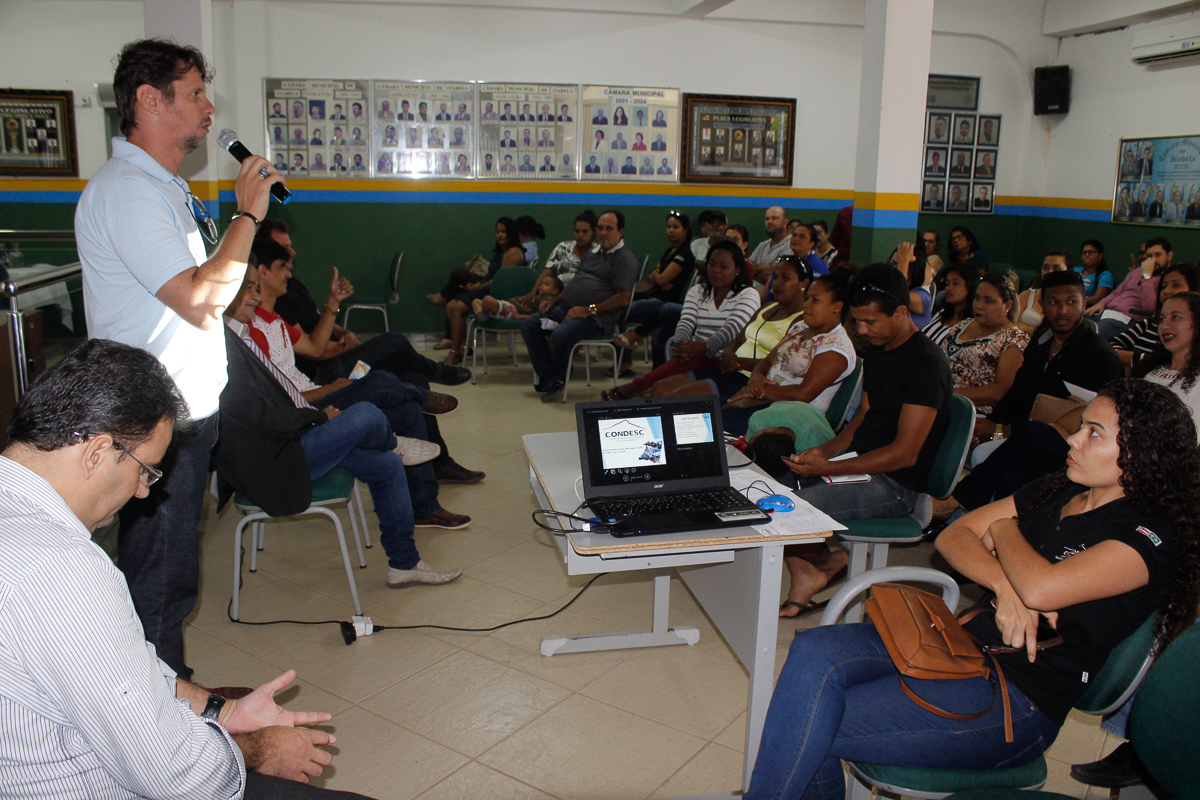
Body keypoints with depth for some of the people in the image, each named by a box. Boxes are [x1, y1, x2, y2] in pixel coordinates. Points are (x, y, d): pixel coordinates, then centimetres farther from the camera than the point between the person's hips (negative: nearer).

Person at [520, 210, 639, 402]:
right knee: (529, 326, -4)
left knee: (560, 335, -34)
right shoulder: (592, 254, 23)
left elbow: (622, 299, -15)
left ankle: (558, 378, -4)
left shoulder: (625, 259, -5)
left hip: (596, 317, -9)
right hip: (566, 307, 9)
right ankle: (550, 381, -11)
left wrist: (589, 310, -19)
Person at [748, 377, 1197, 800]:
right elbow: (952, 536, 9)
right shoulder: (1054, 493, 13)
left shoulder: (1151, 537, -10)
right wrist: (1004, 585, -12)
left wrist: (1003, 530, -5)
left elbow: (1040, 588, -26)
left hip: (1018, 697, -7)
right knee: (813, 651, -18)